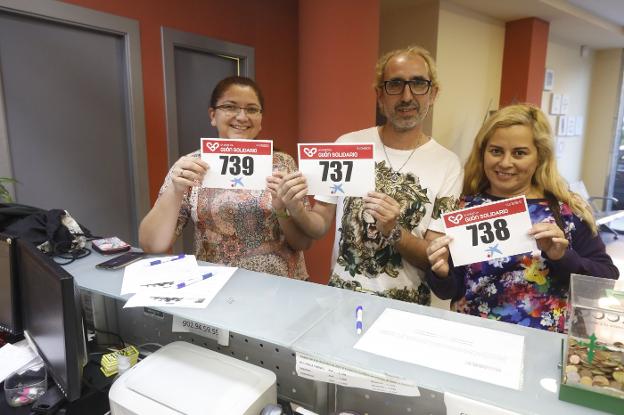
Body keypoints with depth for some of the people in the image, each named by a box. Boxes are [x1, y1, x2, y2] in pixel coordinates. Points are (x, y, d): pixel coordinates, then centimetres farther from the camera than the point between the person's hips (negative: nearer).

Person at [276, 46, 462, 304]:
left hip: (406, 305, 1)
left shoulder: (447, 165, -6)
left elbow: (438, 259, -4)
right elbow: (321, 226, 4)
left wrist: (393, 232, -21)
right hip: (341, 294, 0)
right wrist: (297, 211, -15)